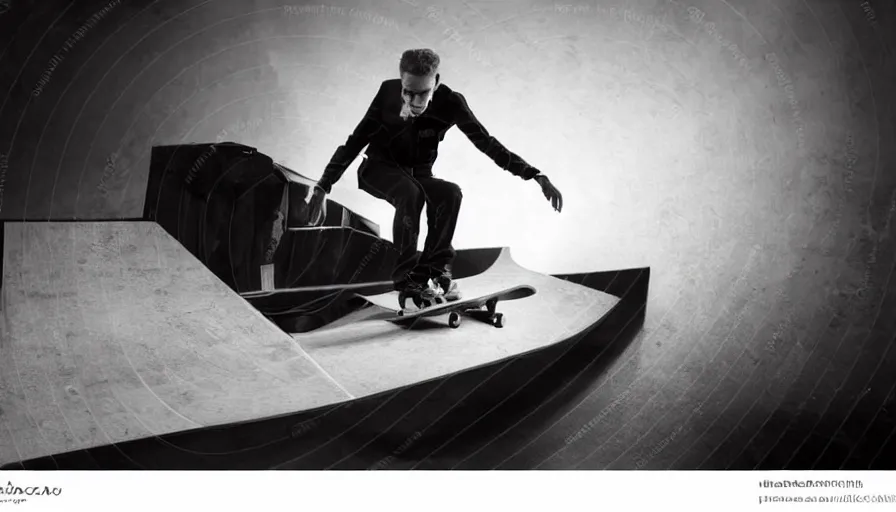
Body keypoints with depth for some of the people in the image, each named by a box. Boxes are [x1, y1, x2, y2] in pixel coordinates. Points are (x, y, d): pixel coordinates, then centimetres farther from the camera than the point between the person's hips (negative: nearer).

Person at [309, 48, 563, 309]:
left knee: (450, 193, -30)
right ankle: (407, 279, -27)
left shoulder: (449, 102, -20)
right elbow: (355, 141, -13)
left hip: (418, 175, 2)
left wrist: (536, 176, -25)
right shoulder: (388, 93, -20)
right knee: (411, 193, -35)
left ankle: (434, 268, -15)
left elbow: (487, 143, -18)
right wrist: (322, 187, -15)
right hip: (379, 169, -1)